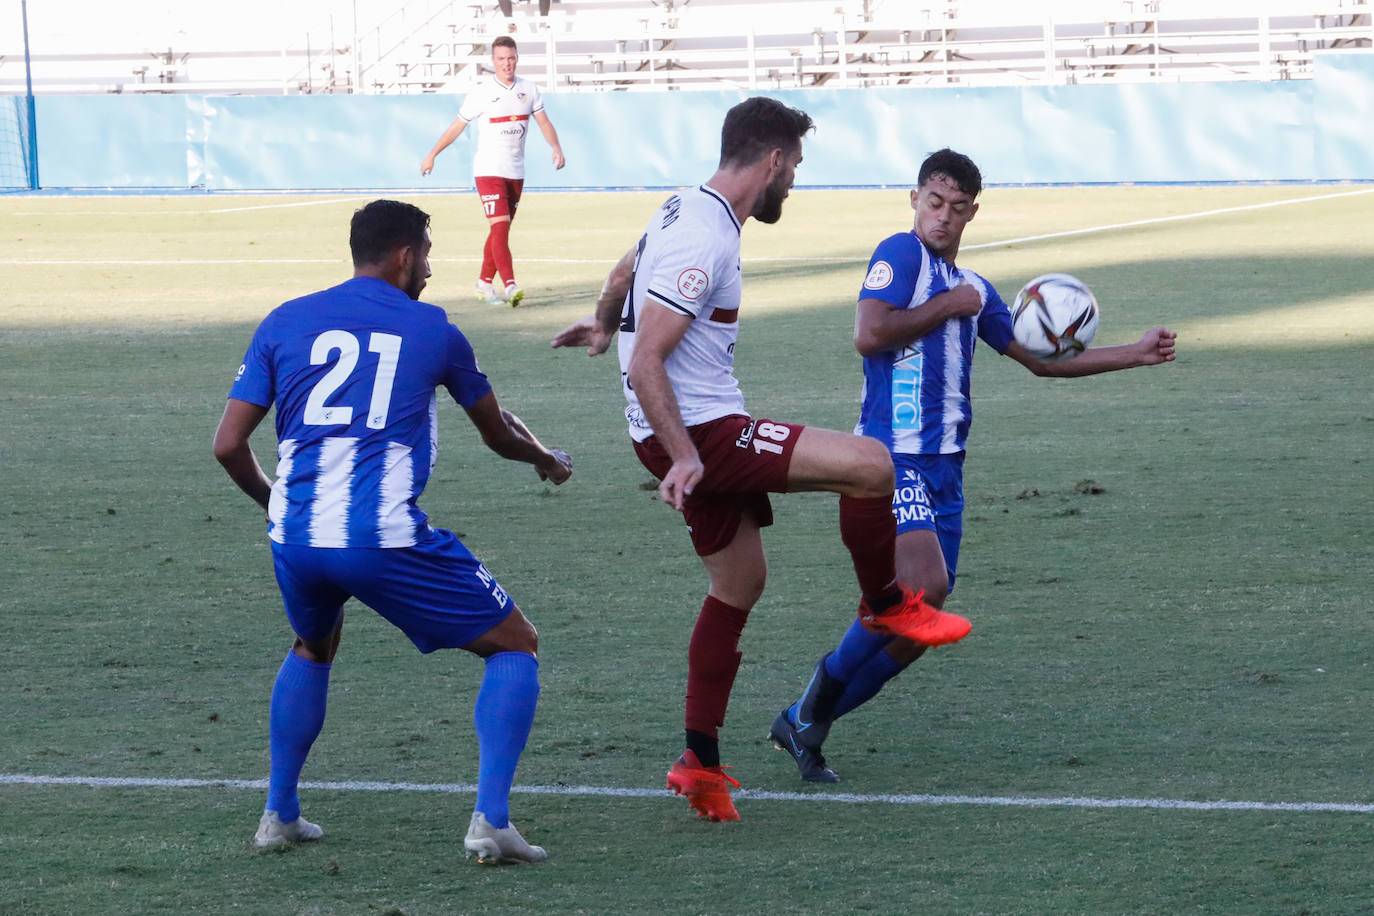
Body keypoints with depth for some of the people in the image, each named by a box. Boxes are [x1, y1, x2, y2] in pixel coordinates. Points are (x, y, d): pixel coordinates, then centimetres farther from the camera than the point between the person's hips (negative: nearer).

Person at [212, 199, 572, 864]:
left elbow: (228, 445, 8)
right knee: (515, 646, 11)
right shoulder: (432, 330, 9)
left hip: (294, 536, 4)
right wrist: (548, 460, 46)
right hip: (385, 538, -4)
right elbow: (497, 433, 23)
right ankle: (490, 821, -3)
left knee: (313, 650, 35)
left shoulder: (284, 323, 12)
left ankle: (279, 815, 31)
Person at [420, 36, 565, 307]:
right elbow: (457, 126, 3)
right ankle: (510, 285, -25)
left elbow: (544, 122, 8)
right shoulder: (482, 92, -5)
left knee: (500, 230, 9)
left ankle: (484, 282, 22)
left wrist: (556, 147, -11)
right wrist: (432, 155, 5)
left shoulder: (528, 90, 6)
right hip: (488, 170, -5)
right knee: (500, 227, -16)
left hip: (516, 172, 5)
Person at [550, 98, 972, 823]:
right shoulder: (704, 242, -21)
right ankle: (886, 605, 6)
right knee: (871, 464, -17)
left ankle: (700, 763, 18)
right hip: (700, 435, -11)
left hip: (703, 434, 11)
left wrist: (603, 325, 51)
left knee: (738, 585, 16)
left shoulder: (686, 212, 11)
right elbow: (645, 364, -25)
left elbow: (623, 273, 32)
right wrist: (684, 458, -28)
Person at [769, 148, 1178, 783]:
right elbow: (869, 335, -19)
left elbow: (1041, 359, 28)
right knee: (923, 584, -26)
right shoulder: (900, 255, -4)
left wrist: (1137, 354, 26)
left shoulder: (972, 289, 20)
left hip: (944, 467, 8)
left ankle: (804, 721, 12)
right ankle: (826, 686, -5)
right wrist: (949, 306, -11)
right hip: (894, 454, -8)